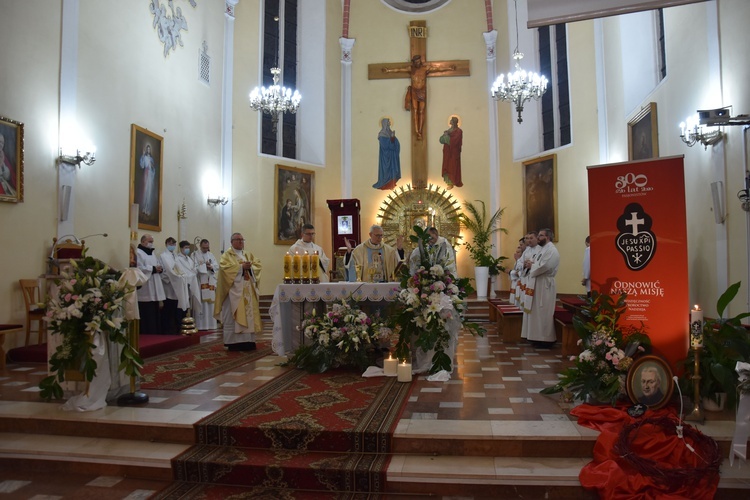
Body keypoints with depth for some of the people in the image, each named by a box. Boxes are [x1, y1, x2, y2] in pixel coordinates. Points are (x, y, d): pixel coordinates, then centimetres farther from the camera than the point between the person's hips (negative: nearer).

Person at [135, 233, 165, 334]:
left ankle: (156, 331, 14)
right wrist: (153, 269, -13)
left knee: (155, 310, 10)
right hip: (145, 289, -9)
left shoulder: (152, 253, 21)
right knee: (147, 312, -7)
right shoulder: (138, 253, -7)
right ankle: (147, 332, -2)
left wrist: (159, 268, 0)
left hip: (154, 288, 9)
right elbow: (139, 268, -18)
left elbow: (159, 265, 22)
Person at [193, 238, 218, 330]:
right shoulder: (195, 255, 2)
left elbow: (217, 266, 9)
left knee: (210, 303, 4)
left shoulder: (211, 255, 17)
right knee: (201, 304, -8)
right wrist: (205, 266, -7)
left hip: (210, 282, 5)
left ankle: (210, 324, 9)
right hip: (200, 282, -5)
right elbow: (194, 267, -9)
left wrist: (211, 267, -11)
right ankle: (200, 325, -5)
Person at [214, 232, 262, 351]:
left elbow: (258, 266, 8)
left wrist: (250, 267, -12)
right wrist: (241, 267, -17)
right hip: (234, 290, -5)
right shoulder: (227, 255, 3)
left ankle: (248, 341, 6)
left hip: (248, 291, 6)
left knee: (249, 314, 3)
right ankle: (234, 342, -5)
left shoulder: (249, 255, 20)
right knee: (233, 316, -6)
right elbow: (225, 267, -14)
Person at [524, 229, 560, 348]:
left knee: (544, 312, -5)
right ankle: (540, 337, 18)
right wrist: (531, 265, -2)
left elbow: (544, 267, -24)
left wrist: (531, 266, -8)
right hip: (538, 284, 10)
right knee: (538, 312, 11)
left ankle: (546, 339, 2)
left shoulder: (551, 250, -13)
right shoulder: (543, 249, 18)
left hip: (545, 284, -10)